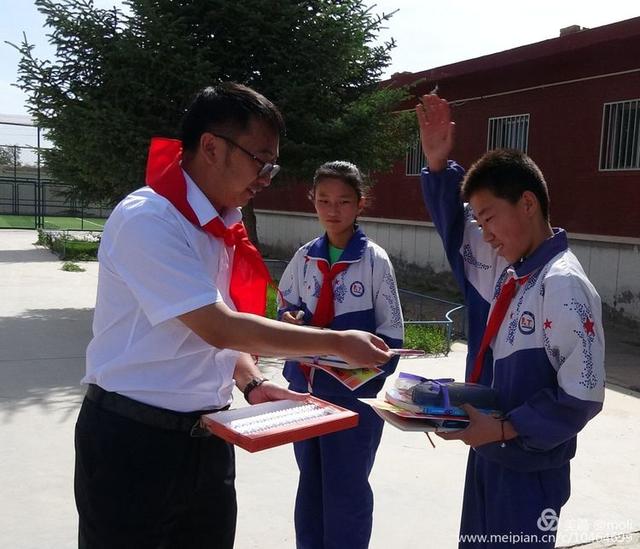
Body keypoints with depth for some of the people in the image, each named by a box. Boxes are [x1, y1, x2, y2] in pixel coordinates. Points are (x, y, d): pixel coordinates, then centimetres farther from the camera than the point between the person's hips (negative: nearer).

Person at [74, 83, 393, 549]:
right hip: (133, 440, -7)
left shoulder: (223, 228, 8)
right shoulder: (147, 219, -20)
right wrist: (338, 343, -18)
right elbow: (218, 328, -23)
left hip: (208, 437, 8)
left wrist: (253, 385, -1)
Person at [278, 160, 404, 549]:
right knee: (310, 483, 18)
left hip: (354, 393, -4)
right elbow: (286, 310, 12)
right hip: (304, 387, 5)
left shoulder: (374, 260, -10)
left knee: (346, 490, 6)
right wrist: (291, 321, -10)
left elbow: (391, 335, -8)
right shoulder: (305, 257, 2)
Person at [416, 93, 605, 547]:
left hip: (530, 467, -8)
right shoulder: (502, 266, 2)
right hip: (488, 453, 8)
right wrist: (438, 164, 0)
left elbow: (582, 397, -23)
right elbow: (455, 227, 15)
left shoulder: (564, 287, -23)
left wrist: (503, 429, -22)